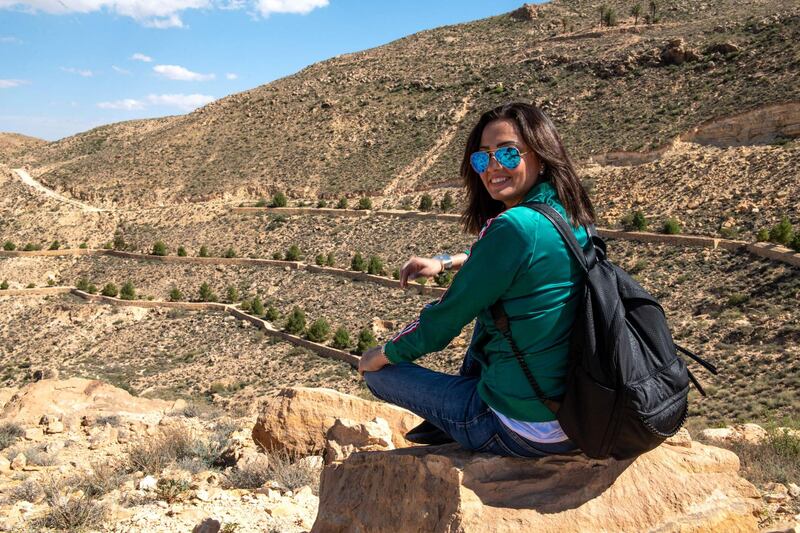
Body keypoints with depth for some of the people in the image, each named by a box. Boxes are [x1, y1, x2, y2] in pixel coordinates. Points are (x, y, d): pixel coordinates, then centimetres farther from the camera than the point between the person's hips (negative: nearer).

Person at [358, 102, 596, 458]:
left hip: (525, 432, -8)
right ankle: (453, 423, 37)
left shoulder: (513, 226, -23)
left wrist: (381, 355, 3)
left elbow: (446, 318, -14)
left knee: (378, 372, 7)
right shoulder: (569, 217, 4)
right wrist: (445, 262, 15)